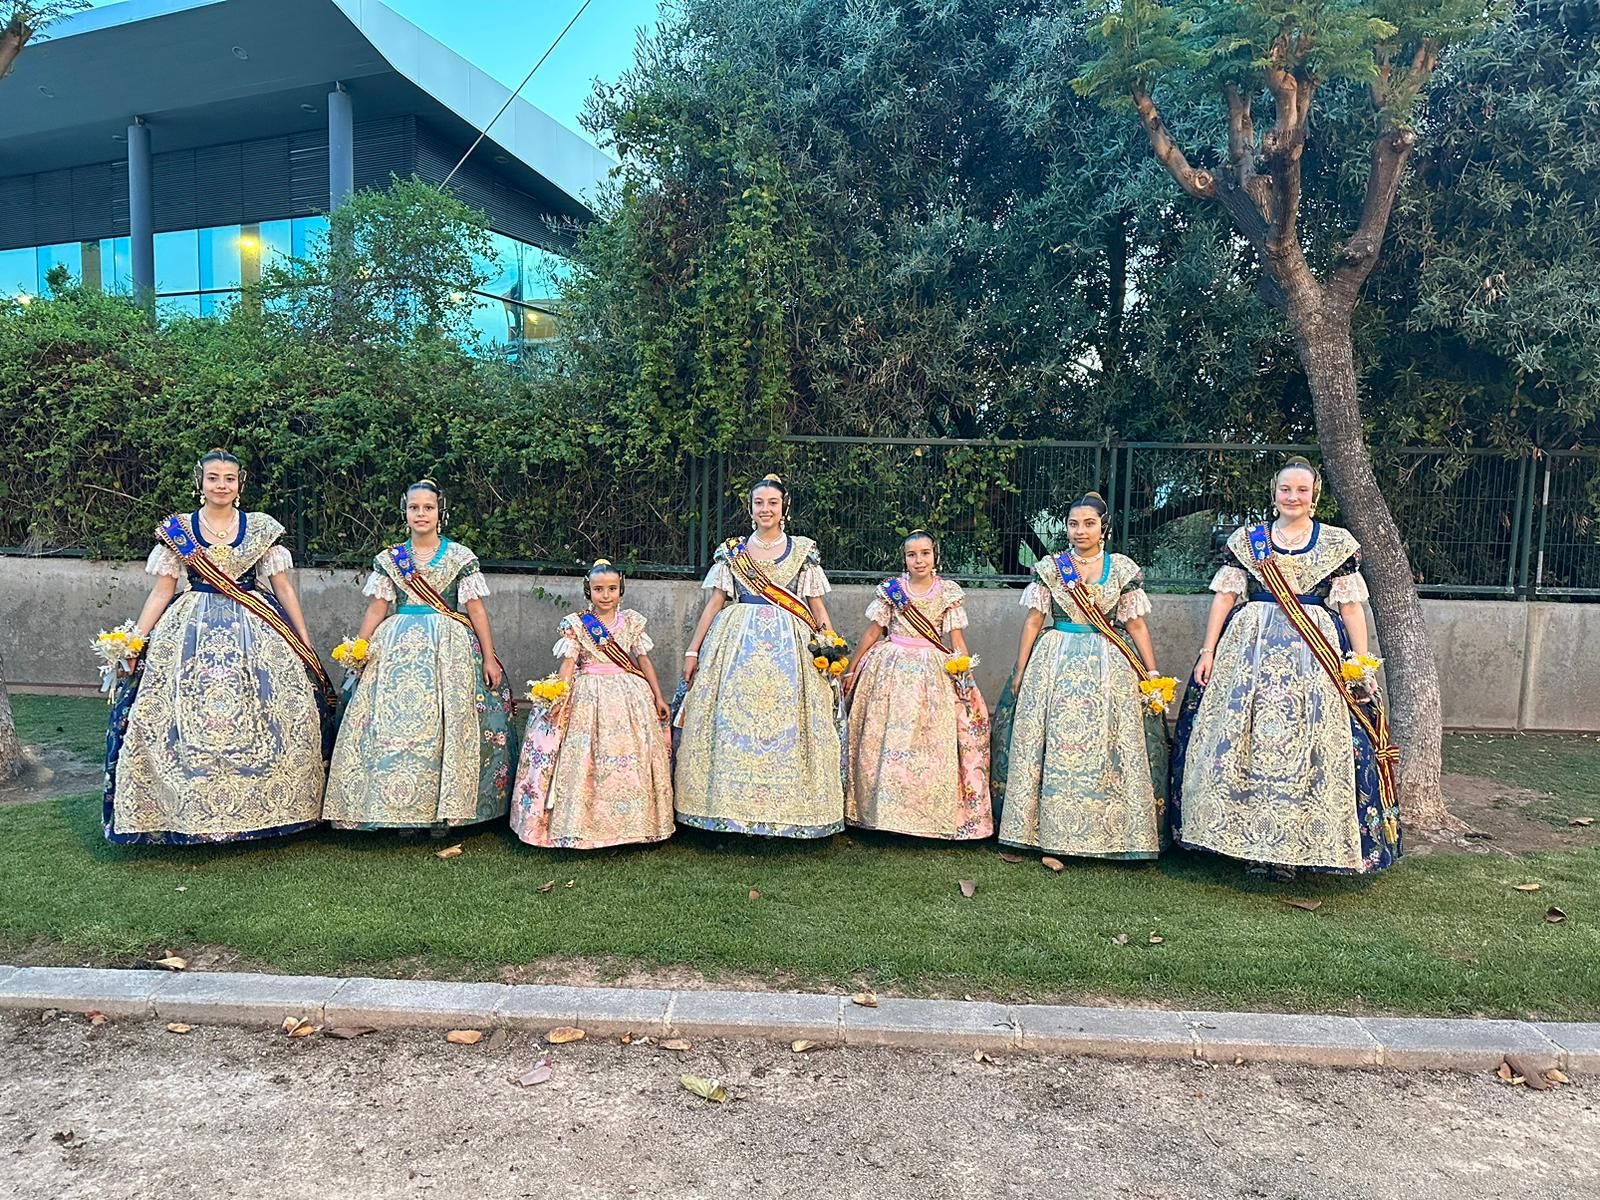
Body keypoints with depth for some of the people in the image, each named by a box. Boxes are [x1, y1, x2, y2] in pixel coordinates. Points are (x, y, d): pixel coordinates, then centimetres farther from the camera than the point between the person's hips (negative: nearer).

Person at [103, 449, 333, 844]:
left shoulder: (261, 529, 6)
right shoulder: (177, 530, 7)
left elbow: (284, 589, 7)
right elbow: (162, 592, 8)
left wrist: (306, 644, 4)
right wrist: (134, 638, -2)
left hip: (256, 633, 0)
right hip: (192, 633, 0)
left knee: (261, 720, -6)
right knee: (186, 720, -7)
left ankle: (260, 808, 6)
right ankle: (190, 813, 5)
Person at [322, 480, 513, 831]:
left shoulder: (461, 557, 3)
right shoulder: (389, 559, 10)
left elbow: (476, 609, 0)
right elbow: (377, 608, 9)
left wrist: (489, 658, -5)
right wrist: (357, 649, -3)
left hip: (449, 648, -2)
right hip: (398, 646, 2)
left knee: (446, 724, -5)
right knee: (395, 721, -4)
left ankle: (444, 808, 4)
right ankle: (400, 808, 5)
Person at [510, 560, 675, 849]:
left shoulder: (632, 621, 6)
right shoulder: (575, 624, 0)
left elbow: (644, 660, 10)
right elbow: (568, 664, -5)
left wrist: (658, 697, 10)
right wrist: (560, 696, -19)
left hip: (629, 695, 2)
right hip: (588, 697, -2)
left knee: (631, 760, 2)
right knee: (584, 760, -4)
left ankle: (630, 823, 13)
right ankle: (582, 826, 5)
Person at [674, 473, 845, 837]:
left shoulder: (803, 550, 9)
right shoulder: (731, 551, 10)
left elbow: (818, 606, 8)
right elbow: (714, 602, 9)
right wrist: (693, 650, 4)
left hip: (790, 646, -1)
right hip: (737, 643, 1)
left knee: (786, 724, -3)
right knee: (733, 722, -2)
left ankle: (785, 811, 5)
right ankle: (732, 807, 7)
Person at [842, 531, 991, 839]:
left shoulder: (949, 592, 4)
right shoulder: (890, 589, 2)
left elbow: (956, 637, 2)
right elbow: (873, 632, 5)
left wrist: (963, 667, -13)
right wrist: (852, 669, 5)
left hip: (934, 672, 0)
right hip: (891, 669, 0)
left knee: (933, 742, -2)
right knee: (887, 740, 0)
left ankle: (933, 812, 9)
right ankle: (885, 809, 11)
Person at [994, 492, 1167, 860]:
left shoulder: (1122, 568, 4)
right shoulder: (1050, 567, 3)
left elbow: (1135, 625, 6)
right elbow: (1033, 621, 4)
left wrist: (1152, 672, 1)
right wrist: (1020, 670, 1)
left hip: (1107, 667, 0)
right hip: (1056, 664, 0)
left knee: (1107, 747, 1)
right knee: (1055, 745, 2)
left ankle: (1108, 833, 10)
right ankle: (1051, 830, 11)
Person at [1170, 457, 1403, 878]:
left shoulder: (1339, 543, 7)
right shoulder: (1245, 539, 8)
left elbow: (1351, 606, 5)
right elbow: (1225, 597, 6)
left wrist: (1362, 664, -1)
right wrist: (1208, 650, -1)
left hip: (1314, 657, -1)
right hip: (1250, 649, 1)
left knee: (1305, 747, -1)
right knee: (1243, 743, 0)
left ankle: (1292, 846, 10)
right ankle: (1249, 842, 12)